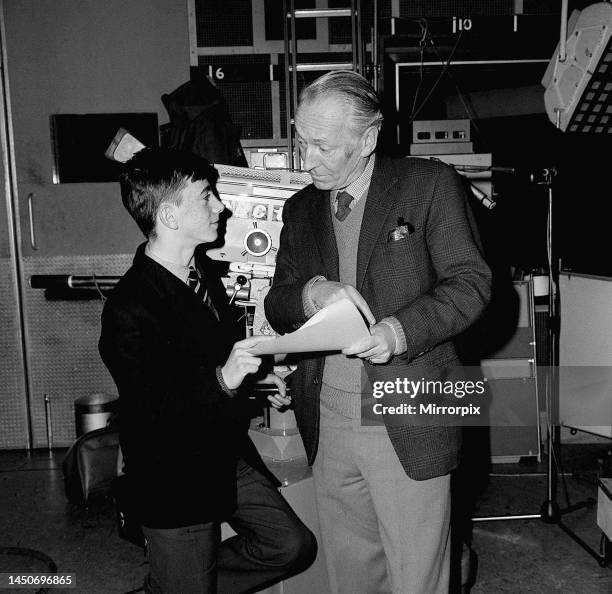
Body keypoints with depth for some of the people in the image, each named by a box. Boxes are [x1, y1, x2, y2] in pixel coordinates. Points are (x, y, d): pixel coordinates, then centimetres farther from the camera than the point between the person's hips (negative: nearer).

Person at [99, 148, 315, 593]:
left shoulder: (203, 271, 3)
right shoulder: (129, 311, -26)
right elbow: (151, 416, -26)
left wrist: (254, 375, 6)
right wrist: (223, 380, -37)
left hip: (227, 454, 8)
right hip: (175, 480, -8)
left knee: (293, 545, 13)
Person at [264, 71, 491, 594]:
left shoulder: (429, 184, -3)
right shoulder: (300, 208, 11)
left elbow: (471, 282, -7)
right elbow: (276, 309, 10)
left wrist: (402, 330, -23)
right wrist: (311, 294, -13)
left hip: (409, 419, -4)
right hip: (327, 418, 5)